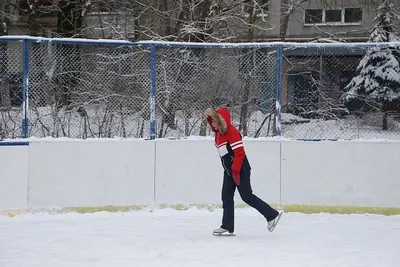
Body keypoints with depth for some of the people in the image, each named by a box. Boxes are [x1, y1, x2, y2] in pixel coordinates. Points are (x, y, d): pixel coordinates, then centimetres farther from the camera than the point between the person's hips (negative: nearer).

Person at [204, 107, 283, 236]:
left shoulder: (231, 132, -19)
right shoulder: (218, 133, 9)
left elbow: (239, 153, -21)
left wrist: (235, 171, -21)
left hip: (240, 169, -9)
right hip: (229, 170, 9)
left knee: (247, 196, -7)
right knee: (226, 196, 6)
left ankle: (272, 215, 1)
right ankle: (227, 226, 10)